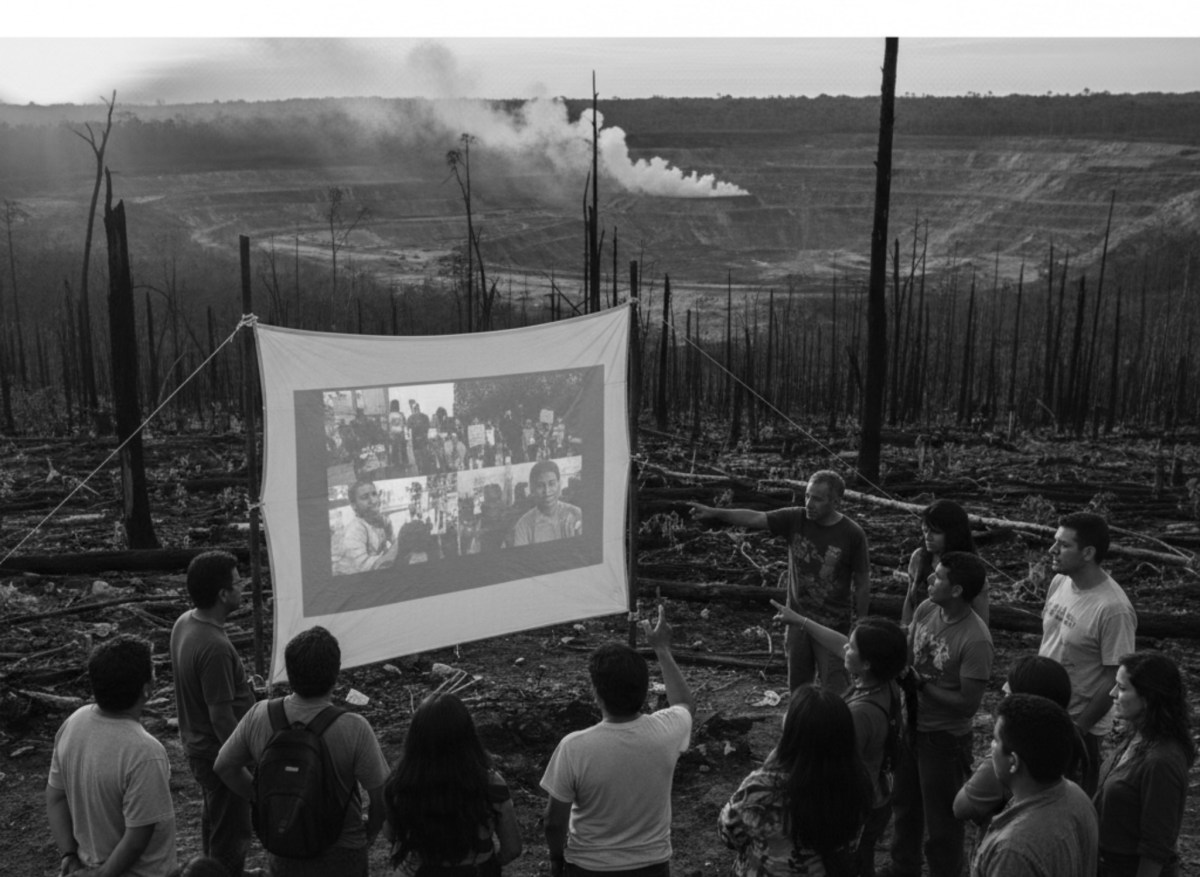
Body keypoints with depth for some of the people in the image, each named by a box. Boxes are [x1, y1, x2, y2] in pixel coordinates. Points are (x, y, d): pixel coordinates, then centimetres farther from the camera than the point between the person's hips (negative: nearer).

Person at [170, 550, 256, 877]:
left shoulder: (184, 622, -3)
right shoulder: (214, 647, -32)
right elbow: (221, 716, -27)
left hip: (196, 744, 9)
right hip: (219, 754, -9)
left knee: (213, 819, 28)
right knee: (232, 832, 9)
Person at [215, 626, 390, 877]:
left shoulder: (260, 716, -14)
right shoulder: (353, 729, -25)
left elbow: (224, 767, 2)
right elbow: (382, 795, -17)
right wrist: (369, 833, 2)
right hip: (340, 855, -3)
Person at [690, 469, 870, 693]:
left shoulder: (852, 535, -13)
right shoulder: (794, 520, -5)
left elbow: (862, 584, -5)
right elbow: (754, 518, -16)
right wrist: (715, 512, -31)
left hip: (832, 625, -4)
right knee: (797, 688, 17)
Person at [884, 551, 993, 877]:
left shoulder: (975, 640, -28)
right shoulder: (925, 609, -8)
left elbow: (967, 703, -24)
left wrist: (920, 682, -20)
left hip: (945, 739, -7)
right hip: (911, 724, 7)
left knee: (941, 820, 11)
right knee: (904, 805, 26)